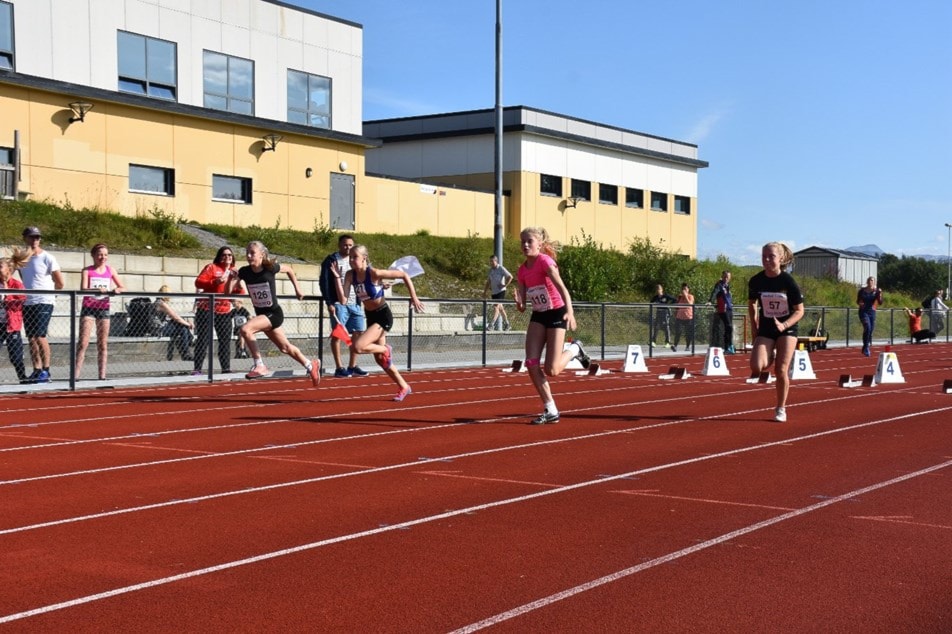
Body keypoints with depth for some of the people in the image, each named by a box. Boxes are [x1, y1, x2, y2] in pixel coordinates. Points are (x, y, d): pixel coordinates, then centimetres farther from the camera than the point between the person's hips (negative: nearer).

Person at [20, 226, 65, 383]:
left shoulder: (47, 258, -7)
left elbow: (60, 283, -4)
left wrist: (47, 291, 7)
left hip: (44, 302, -6)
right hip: (27, 303, 6)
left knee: (40, 336, -12)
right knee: (31, 338, 6)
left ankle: (46, 371, -6)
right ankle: (36, 370, 11)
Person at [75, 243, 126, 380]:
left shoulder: (110, 270, 8)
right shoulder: (87, 271, -1)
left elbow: (123, 288, 9)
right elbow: (83, 289, -15)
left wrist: (117, 290, -15)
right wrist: (98, 290, -34)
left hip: (104, 308, 3)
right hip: (88, 308, -3)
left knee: (103, 344, 5)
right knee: (83, 343, -9)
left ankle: (102, 375, 9)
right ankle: (76, 373, -9)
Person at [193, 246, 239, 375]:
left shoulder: (234, 272, 14)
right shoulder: (211, 267, -2)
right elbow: (198, 282, -12)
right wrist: (214, 282, -24)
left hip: (225, 311, 5)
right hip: (207, 309, -5)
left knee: (226, 340, 5)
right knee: (203, 339, -5)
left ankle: (226, 368, 12)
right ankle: (198, 368, -5)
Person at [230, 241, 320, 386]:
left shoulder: (270, 268, -14)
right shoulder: (244, 272, -6)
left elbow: (289, 269, 5)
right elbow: (229, 291, -5)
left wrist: (297, 289, 9)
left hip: (274, 313, -5)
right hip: (261, 314, 5)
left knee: (245, 330, -28)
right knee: (285, 348, 17)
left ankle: (259, 366, -17)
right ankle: (311, 366, 39)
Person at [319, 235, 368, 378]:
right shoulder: (331, 260, -3)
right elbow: (323, 282, -8)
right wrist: (329, 303, -14)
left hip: (355, 303, 6)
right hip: (338, 303, -6)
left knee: (358, 333, 5)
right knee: (337, 334, -3)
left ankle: (352, 366, 15)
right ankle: (339, 368, 1)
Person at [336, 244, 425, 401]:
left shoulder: (374, 273, -23)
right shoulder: (350, 275, -7)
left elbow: (404, 275, -16)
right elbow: (342, 300, -15)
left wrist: (414, 298, -14)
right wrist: (337, 277, -21)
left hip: (383, 316, -7)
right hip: (370, 317, 7)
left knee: (358, 346, -25)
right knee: (380, 359, 15)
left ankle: (386, 349, 4)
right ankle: (404, 387, 32)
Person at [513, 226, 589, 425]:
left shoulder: (545, 261, -16)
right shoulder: (522, 270, 3)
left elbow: (561, 287, -29)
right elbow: (522, 307, 4)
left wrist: (569, 312, -43)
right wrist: (519, 303, -19)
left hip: (556, 314, -6)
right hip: (538, 317, 6)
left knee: (551, 370, -11)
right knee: (531, 363, -10)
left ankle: (574, 349, 22)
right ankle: (550, 411, 0)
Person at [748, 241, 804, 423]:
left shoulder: (788, 281, -15)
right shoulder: (756, 281, -9)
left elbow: (799, 311, -9)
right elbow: (751, 304, 10)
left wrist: (784, 325, -25)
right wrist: (754, 328, 3)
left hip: (786, 329, -2)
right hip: (765, 330, 2)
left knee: (781, 370, -8)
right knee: (756, 367, -19)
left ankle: (781, 409, 10)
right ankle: (770, 357, 18)